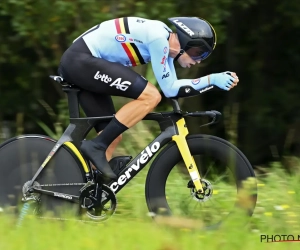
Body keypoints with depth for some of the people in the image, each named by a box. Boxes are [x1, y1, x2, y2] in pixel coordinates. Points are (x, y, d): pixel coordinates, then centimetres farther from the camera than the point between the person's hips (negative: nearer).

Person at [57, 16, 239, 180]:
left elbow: (173, 87, 15)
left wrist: (219, 80, 9)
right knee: (151, 96, -17)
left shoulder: (165, 41, 13)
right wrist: (212, 79, -8)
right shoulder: (159, 37, -15)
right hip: (81, 60, -10)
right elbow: (169, 89, -13)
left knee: (113, 136, 9)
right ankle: (96, 146, -15)